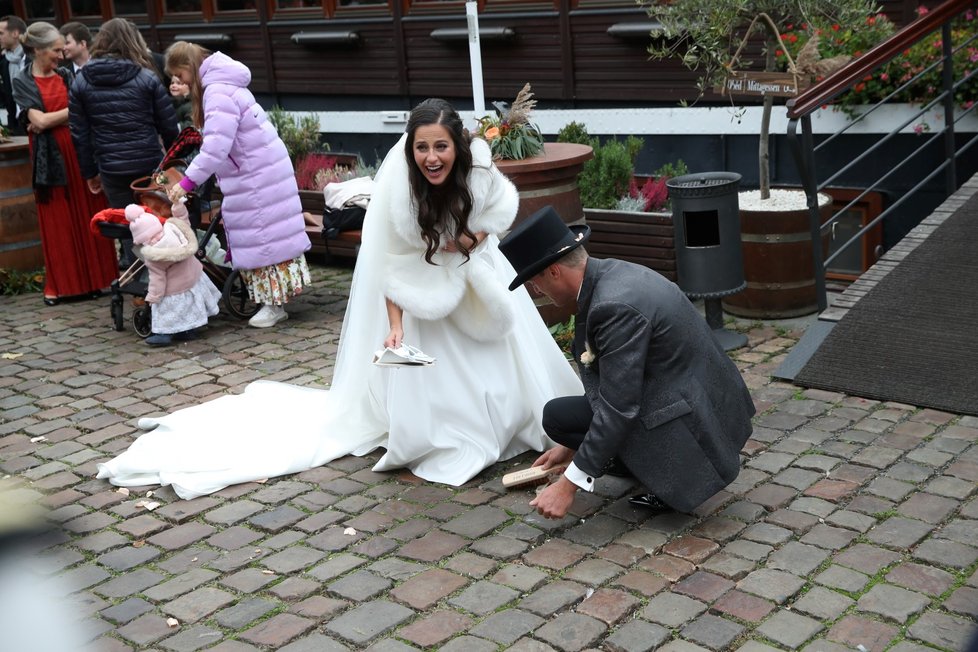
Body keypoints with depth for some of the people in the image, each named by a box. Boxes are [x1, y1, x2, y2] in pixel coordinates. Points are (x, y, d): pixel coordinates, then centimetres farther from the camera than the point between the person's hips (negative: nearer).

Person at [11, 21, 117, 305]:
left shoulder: (66, 76, 11)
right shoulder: (22, 82, 1)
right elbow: (39, 121, -10)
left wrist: (50, 121, -11)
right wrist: (73, 110, -5)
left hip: (80, 152, 3)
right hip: (50, 156, -3)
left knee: (88, 216, 3)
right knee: (57, 223, 3)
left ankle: (95, 277, 12)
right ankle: (60, 284, 12)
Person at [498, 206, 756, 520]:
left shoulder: (616, 305, -27)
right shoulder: (610, 273, 3)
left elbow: (618, 408, -25)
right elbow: (605, 374, 16)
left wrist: (568, 484, -17)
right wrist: (575, 443, 24)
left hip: (690, 421, -10)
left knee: (557, 415, -9)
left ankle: (671, 478, -2)